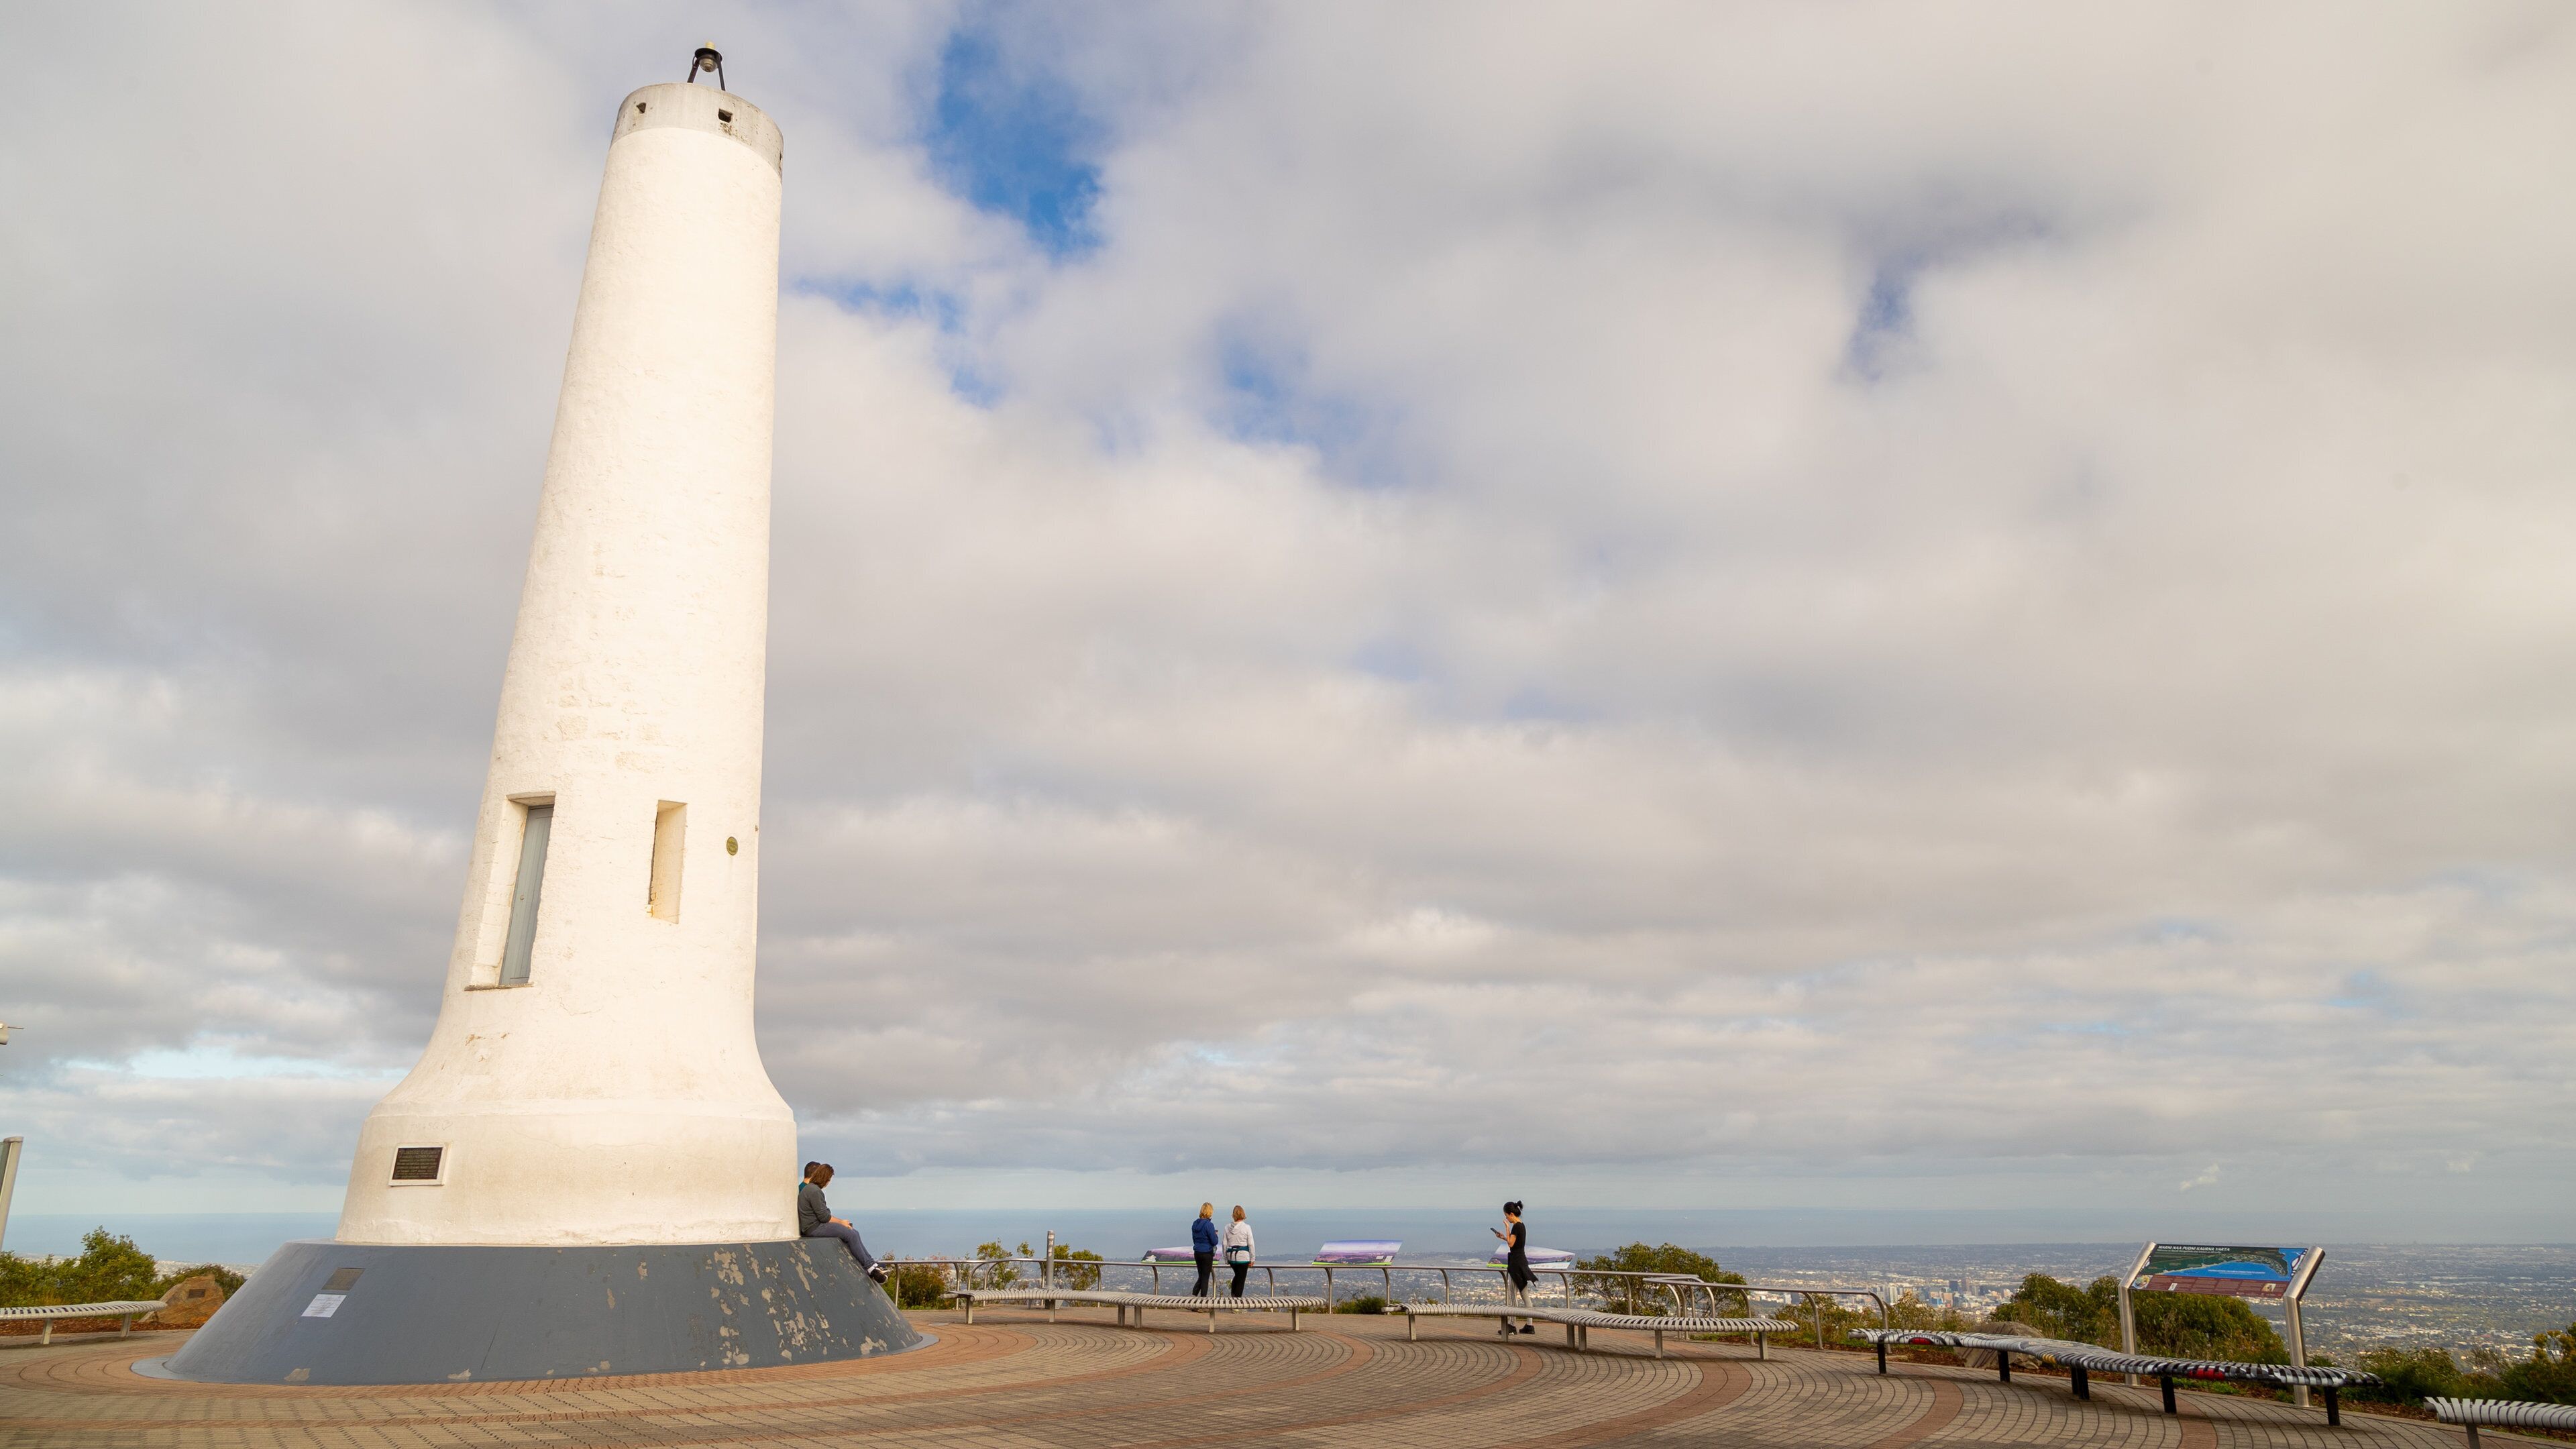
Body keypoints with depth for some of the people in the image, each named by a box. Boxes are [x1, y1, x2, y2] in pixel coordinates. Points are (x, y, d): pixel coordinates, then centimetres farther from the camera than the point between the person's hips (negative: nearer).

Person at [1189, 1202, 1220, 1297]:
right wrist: (1216, 1235, 4)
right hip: (1207, 1254, -6)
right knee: (1206, 1277, 6)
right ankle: (1203, 1296, 11)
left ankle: (1194, 1294, 9)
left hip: (1197, 1253, 6)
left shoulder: (1195, 1223, 3)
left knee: (1201, 1276, 17)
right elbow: (1214, 1242, -14)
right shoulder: (1209, 1225, -17)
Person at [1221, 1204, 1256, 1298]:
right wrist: (1252, 1259, 1)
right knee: (1241, 1279, 6)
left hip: (1231, 1256, 4)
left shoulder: (1227, 1227, -1)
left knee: (1237, 1275, 24)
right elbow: (1251, 1244, -7)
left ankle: (1233, 1295, 13)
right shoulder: (1246, 1227, -10)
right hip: (1243, 1256, -4)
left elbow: (1225, 1244, 3)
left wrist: (1226, 1259, 12)